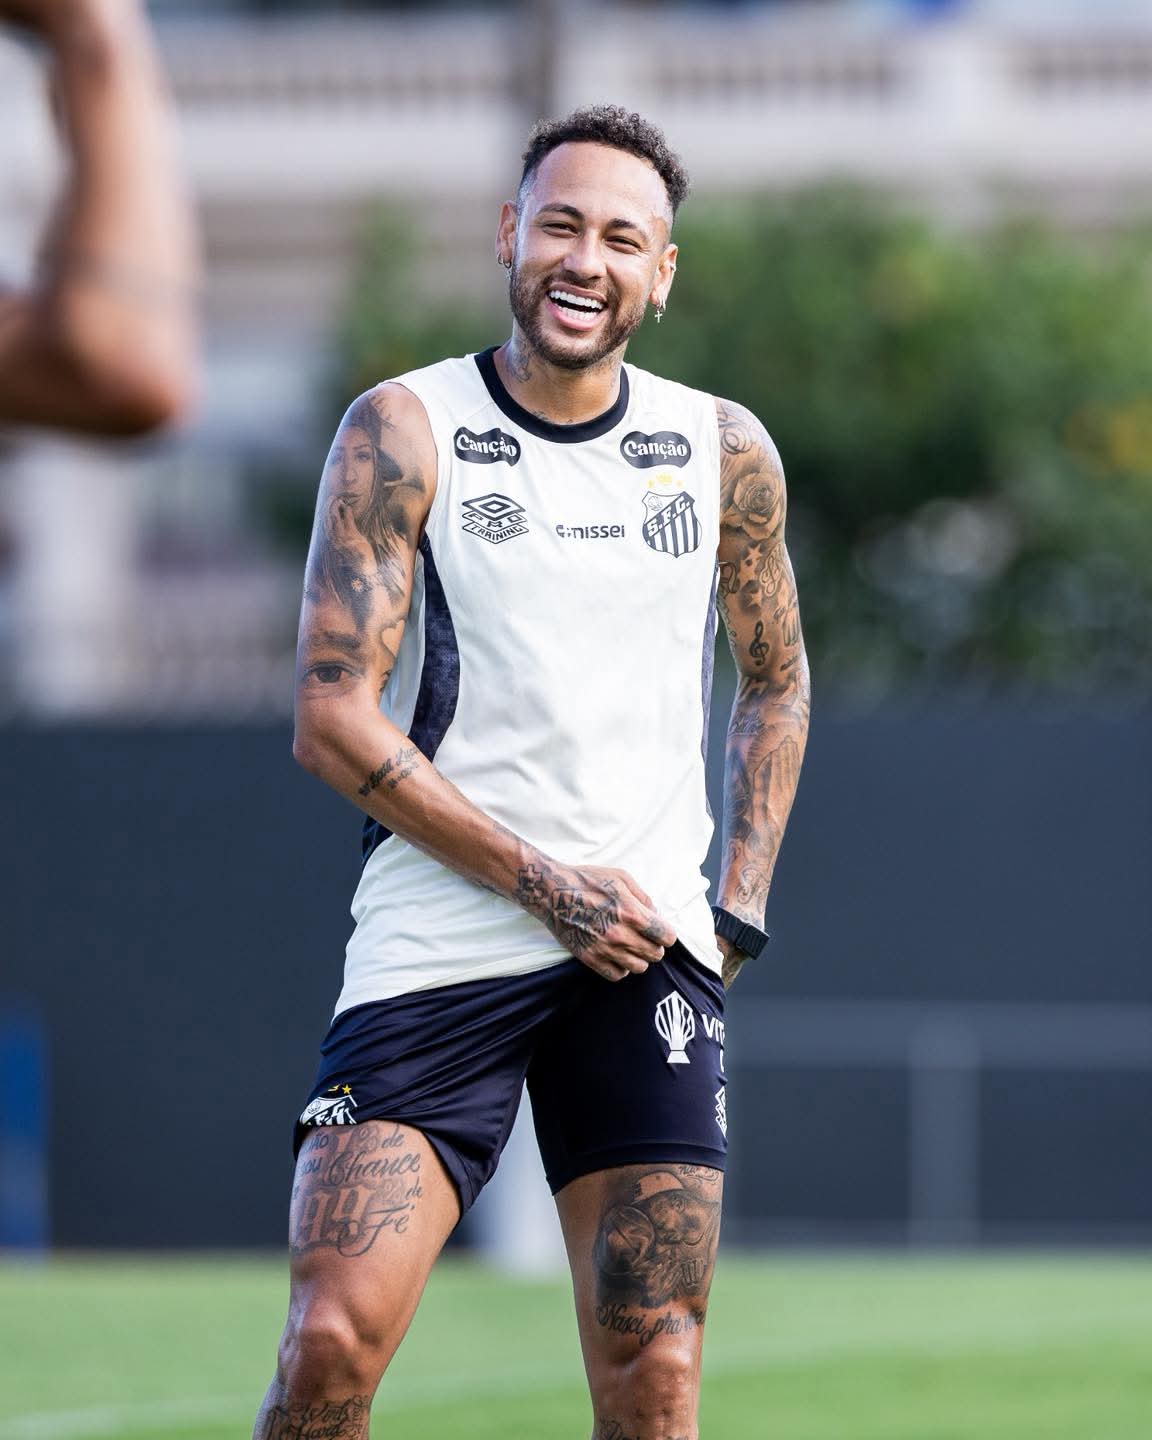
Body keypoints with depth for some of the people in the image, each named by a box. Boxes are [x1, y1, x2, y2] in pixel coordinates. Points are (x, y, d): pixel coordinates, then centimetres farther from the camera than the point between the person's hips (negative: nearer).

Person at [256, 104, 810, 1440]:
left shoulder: (726, 452, 10)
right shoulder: (403, 432, -2)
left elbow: (776, 685, 25)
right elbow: (331, 719, -7)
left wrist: (737, 910, 12)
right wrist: (545, 882, -12)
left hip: (648, 952, 3)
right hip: (438, 942, -3)